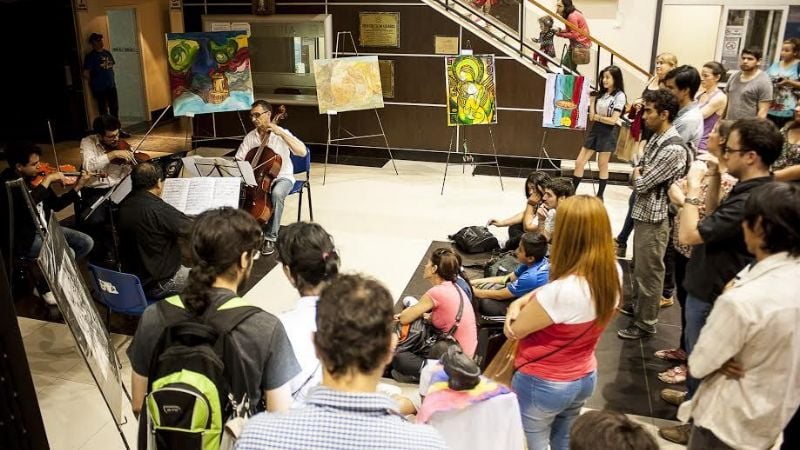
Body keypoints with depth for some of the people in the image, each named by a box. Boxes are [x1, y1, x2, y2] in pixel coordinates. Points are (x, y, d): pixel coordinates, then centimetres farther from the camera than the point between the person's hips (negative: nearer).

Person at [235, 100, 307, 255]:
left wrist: (281, 133, -27)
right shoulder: (250, 137, 3)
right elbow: (238, 160, 5)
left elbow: (302, 151, -25)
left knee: (276, 193, -38)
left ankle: (270, 237, -23)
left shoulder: (282, 133, -10)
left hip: (282, 177, -4)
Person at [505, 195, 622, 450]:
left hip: (542, 384, -7)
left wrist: (520, 305, -3)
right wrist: (521, 301, -15)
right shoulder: (613, 273, -12)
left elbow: (515, 330, -22)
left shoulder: (562, 292, -36)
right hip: (585, 378, 7)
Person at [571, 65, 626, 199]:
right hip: (595, 129, 6)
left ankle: (599, 196, 19)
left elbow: (613, 120, -16)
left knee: (602, 166, 6)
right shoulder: (602, 93, 10)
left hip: (608, 132, -6)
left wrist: (596, 117, -6)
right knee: (579, 162, 2)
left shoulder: (619, 96, -11)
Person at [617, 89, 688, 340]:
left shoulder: (673, 149, -24)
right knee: (639, 267, 23)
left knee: (649, 272, 4)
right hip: (643, 212, 9)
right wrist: (640, 174, -2)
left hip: (654, 217, -9)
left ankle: (645, 323, 18)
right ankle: (637, 305, 41)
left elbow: (641, 184, -21)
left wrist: (638, 175, -2)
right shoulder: (656, 138, 6)